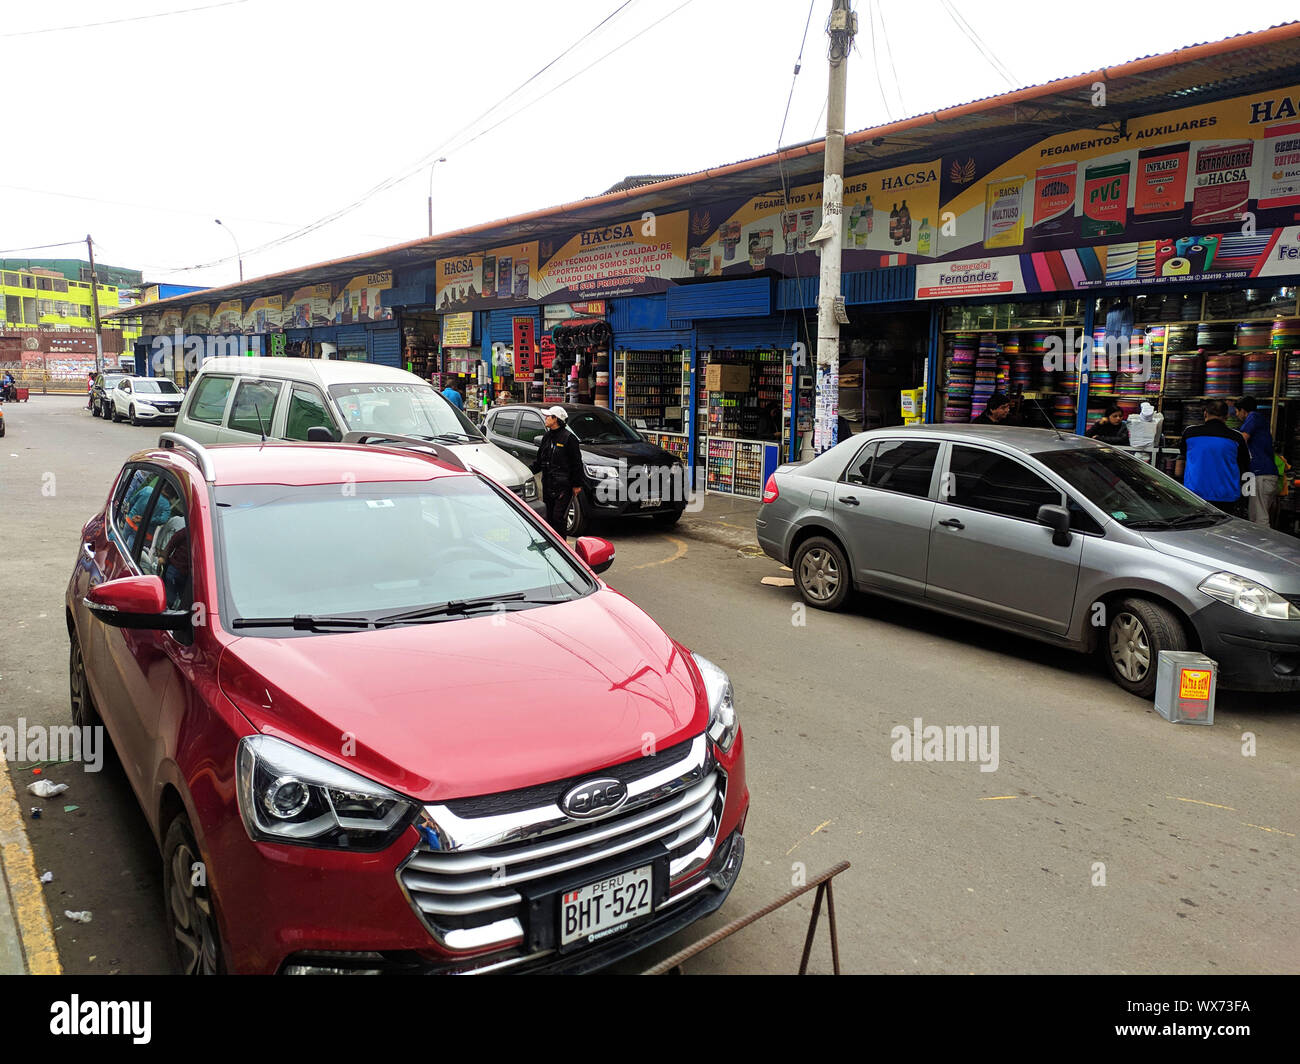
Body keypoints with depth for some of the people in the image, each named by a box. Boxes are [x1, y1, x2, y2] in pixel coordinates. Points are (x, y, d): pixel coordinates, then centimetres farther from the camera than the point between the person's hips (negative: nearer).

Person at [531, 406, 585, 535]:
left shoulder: (568, 437, -10)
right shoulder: (547, 436, 13)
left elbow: (577, 463, -9)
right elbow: (539, 459, 21)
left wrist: (577, 484, -9)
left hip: (563, 485, -7)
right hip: (547, 484, 7)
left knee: (559, 517, -8)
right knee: (549, 516, 11)